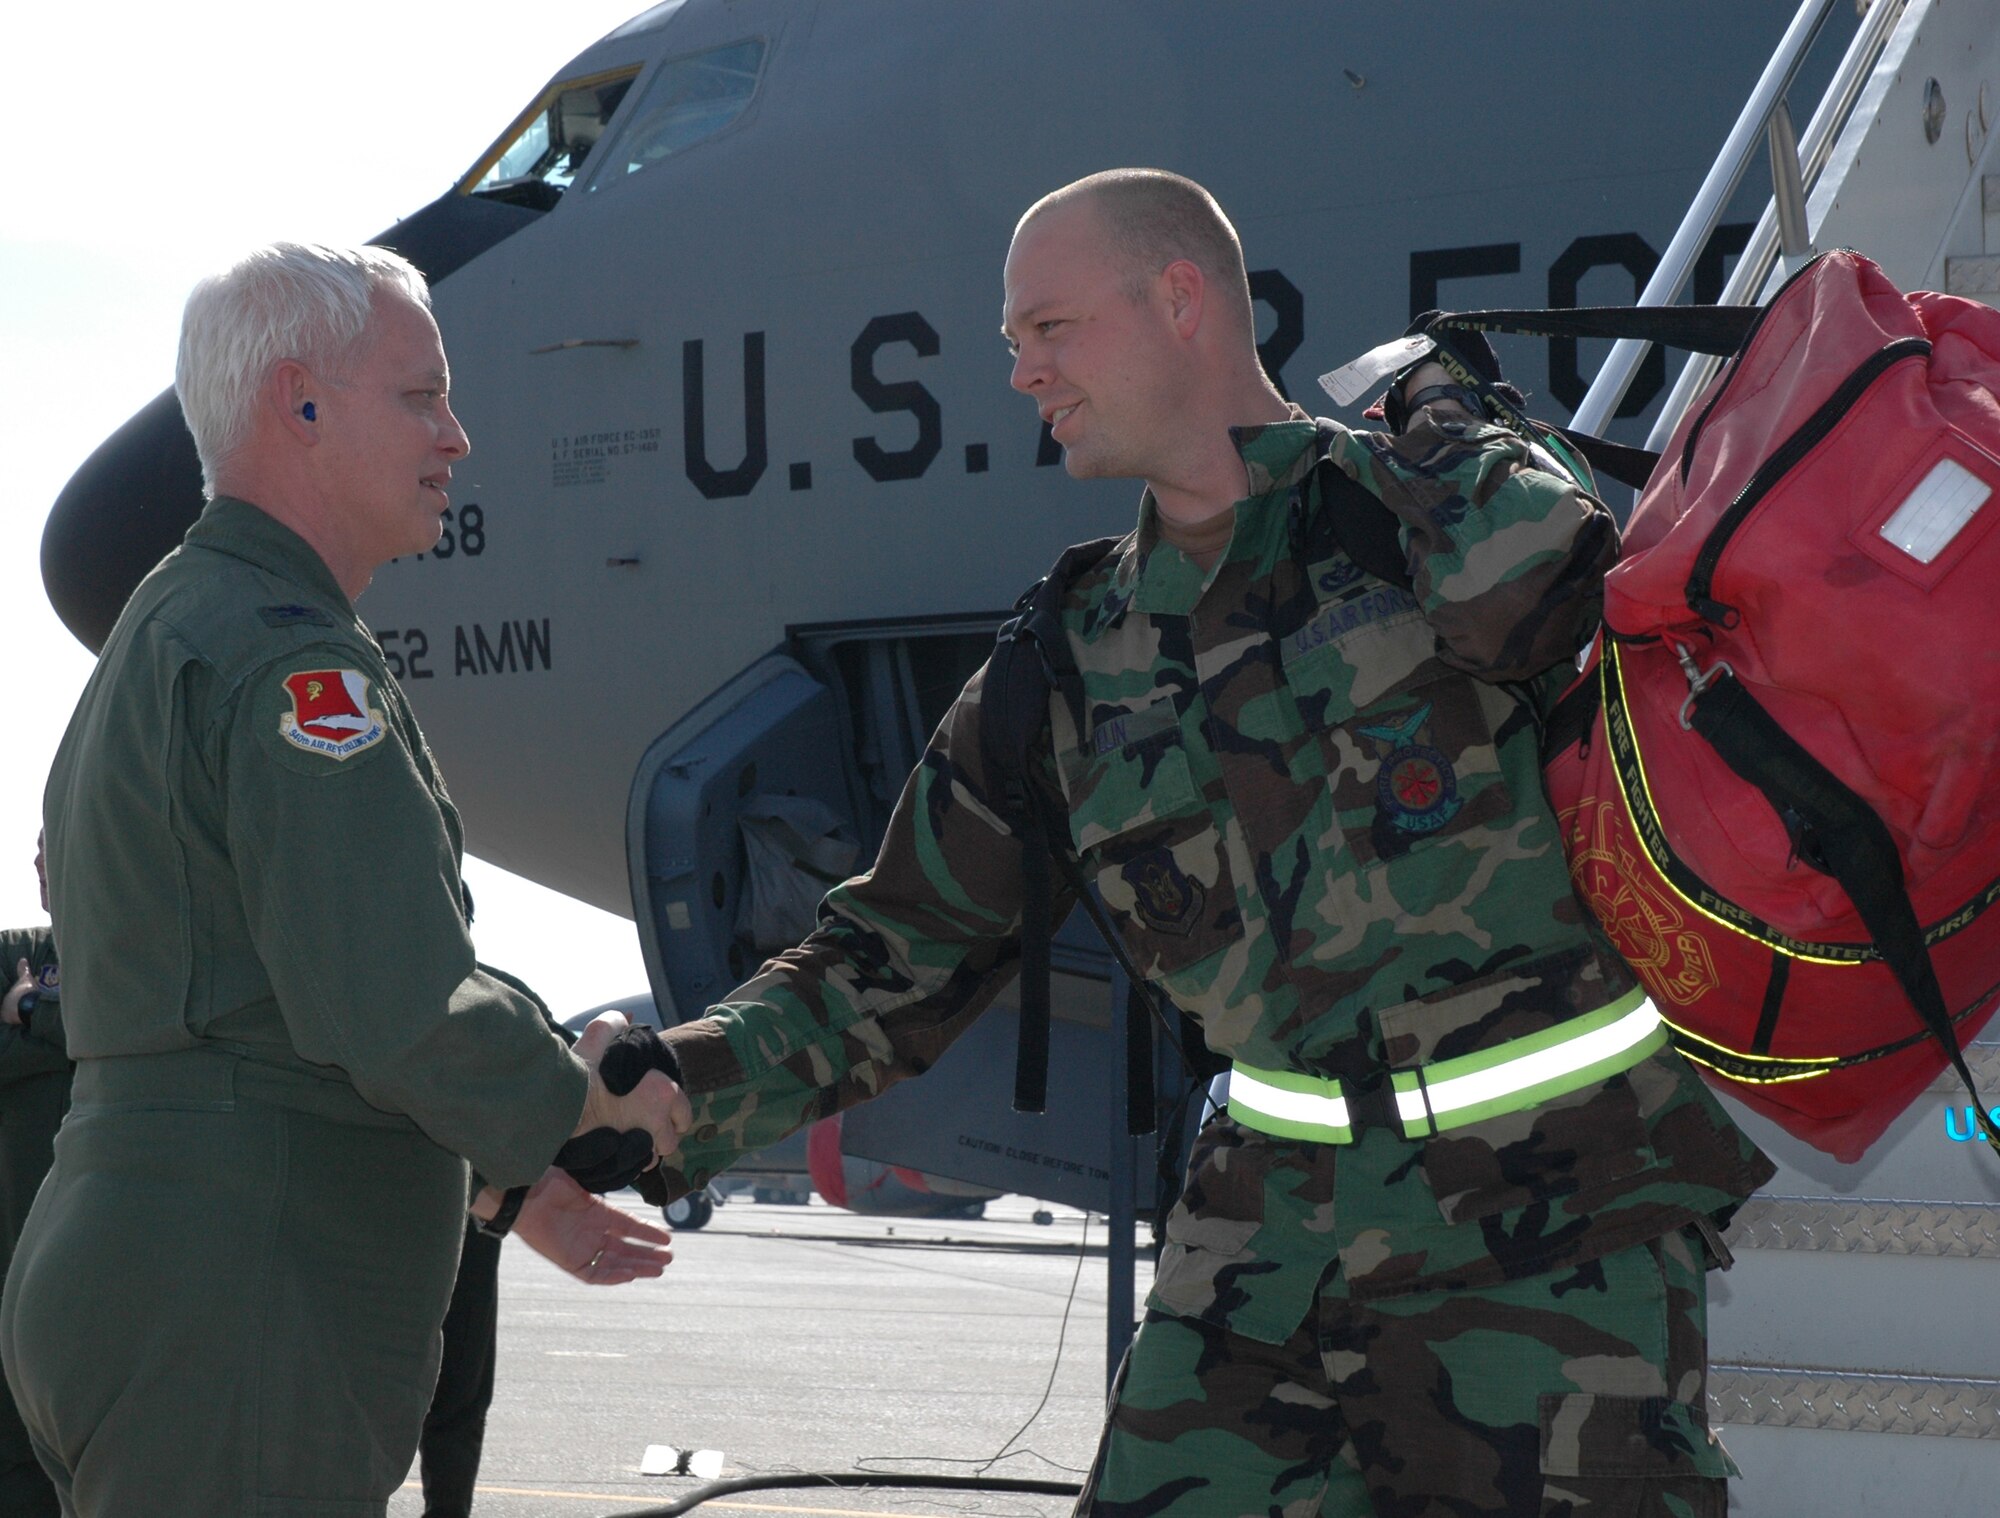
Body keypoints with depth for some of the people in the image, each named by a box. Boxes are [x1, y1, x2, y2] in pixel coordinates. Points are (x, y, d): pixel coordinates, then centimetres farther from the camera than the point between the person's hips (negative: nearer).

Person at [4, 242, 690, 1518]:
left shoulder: (165, 637, 22)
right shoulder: (291, 660, -13)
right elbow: (402, 1019, -22)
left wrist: (510, 1189, 26)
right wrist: (595, 1096, -3)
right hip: (230, 1320, -11)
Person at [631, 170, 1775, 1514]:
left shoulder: (1438, 498, -3)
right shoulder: (1076, 665, 10)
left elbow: (1535, 591, -29)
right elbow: (898, 968, 10)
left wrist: (1424, 434, -10)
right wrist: (672, 1094, -5)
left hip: (1545, 1201, -4)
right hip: (1281, 1203, 4)